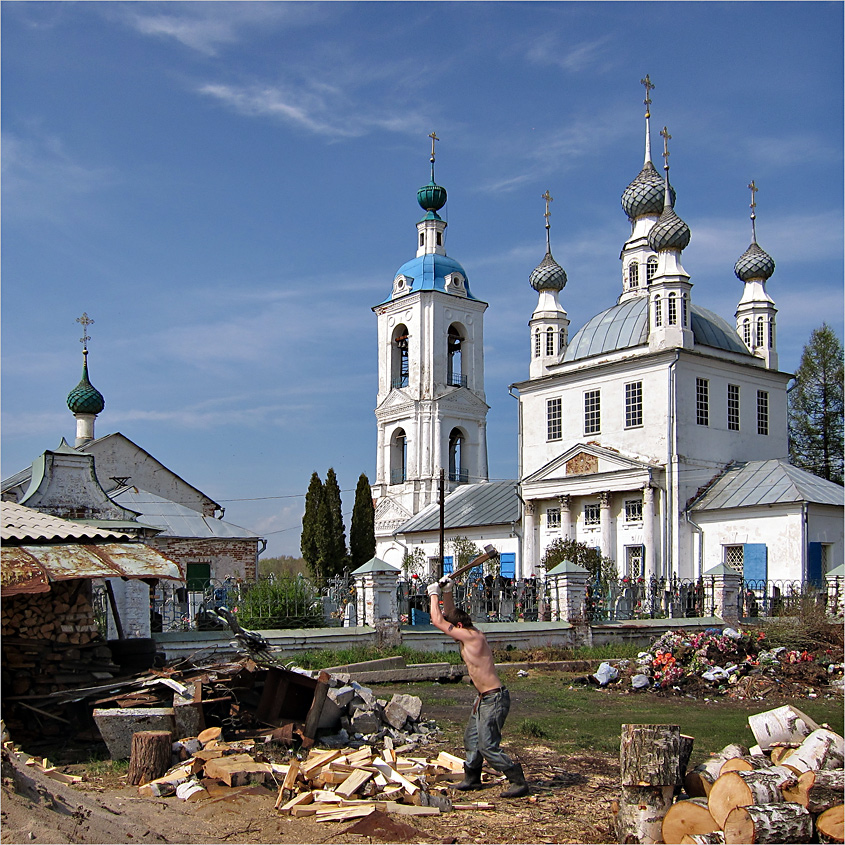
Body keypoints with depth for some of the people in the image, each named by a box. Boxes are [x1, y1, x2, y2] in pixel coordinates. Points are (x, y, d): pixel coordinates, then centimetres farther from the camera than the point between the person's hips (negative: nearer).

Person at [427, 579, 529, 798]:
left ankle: (519, 782, -3)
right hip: (484, 698, 10)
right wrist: (447, 592, 8)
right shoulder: (469, 634, 8)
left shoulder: (472, 637, -19)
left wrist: (434, 594, -7)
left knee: (488, 747, -10)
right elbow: (449, 615, 22)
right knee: (471, 739, 18)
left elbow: (438, 621, -19)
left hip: (494, 699, -10)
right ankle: (472, 778, 32)